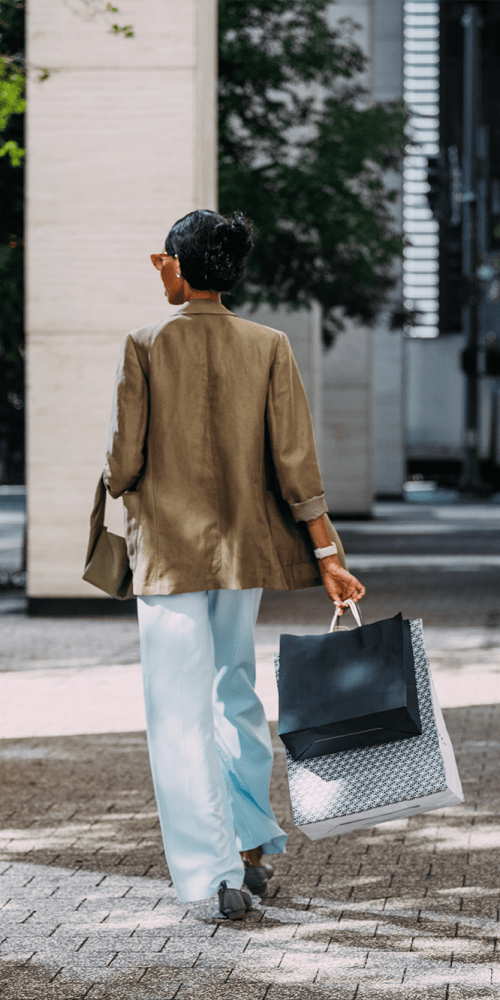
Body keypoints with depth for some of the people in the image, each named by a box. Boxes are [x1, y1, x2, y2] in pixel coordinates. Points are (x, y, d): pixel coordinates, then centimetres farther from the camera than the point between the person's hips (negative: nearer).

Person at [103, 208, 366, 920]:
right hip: (244, 544, 4)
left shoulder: (145, 346, -10)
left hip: (169, 550, -4)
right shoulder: (268, 347, -2)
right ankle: (254, 846, 28)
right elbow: (295, 461, -5)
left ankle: (216, 872, -4)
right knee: (237, 693, 22)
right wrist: (326, 556, -2)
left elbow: (123, 462, -10)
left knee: (182, 714, 1)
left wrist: (120, 483, 14)